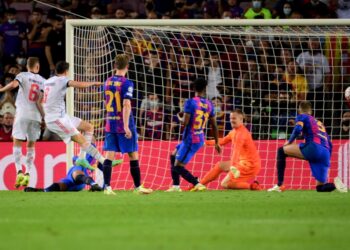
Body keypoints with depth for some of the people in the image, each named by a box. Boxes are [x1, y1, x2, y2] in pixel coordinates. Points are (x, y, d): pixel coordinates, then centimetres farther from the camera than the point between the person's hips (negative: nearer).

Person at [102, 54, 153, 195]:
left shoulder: (107, 83, 8)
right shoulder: (127, 84, -12)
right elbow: (126, 105, -21)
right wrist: (126, 126, -25)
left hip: (110, 124, 5)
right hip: (124, 125, -5)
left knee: (109, 155, 1)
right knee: (133, 156, 6)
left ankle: (107, 187, -9)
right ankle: (138, 187, 14)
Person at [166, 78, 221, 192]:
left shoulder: (190, 102, -15)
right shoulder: (209, 104, 5)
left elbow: (185, 122, -21)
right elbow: (214, 126, 11)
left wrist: (180, 118, 4)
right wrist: (217, 143, 20)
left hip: (190, 140, -8)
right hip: (200, 139, 8)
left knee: (178, 167, -4)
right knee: (173, 156, 23)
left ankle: (197, 184, -16)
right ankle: (176, 186, 24)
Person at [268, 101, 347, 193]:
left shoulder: (302, 117, 15)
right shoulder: (319, 123, 34)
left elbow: (298, 129, -7)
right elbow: (329, 144, 32)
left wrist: (289, 142, 8)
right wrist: (327, 162, 36)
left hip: (313, 148, -6)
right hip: (326, 155, 6)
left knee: (281, 151, 9)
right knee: (320, 188, 14)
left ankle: (279, 185, -4)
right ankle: (335, 184, -19)